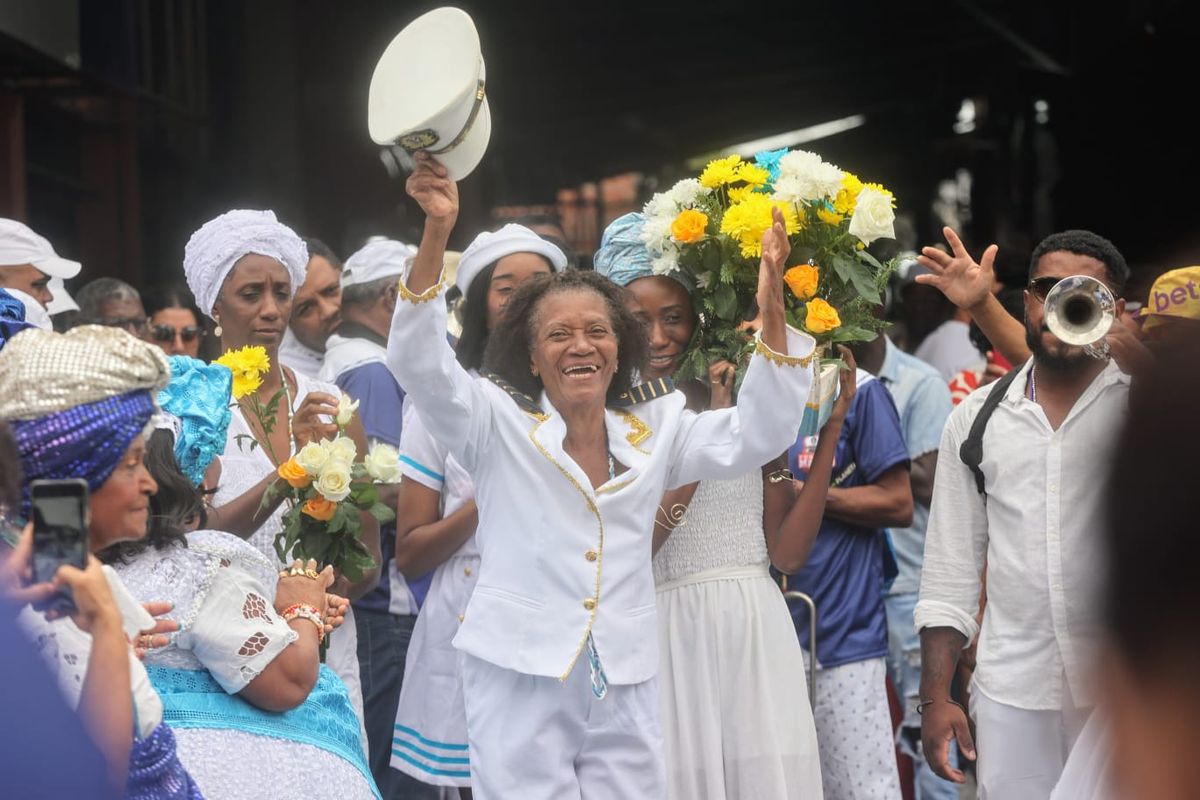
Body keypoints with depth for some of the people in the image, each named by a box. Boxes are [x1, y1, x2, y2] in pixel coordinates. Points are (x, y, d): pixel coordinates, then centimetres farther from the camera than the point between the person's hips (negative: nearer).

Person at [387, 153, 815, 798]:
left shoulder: (652, 432, 14)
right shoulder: (499, 426, 4)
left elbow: (756, 434, 7)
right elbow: (420, 362, -9)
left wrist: (771, 308, -4)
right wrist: (437, 231, -20)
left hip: (623, 690, 3)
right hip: (521, 681, -3)